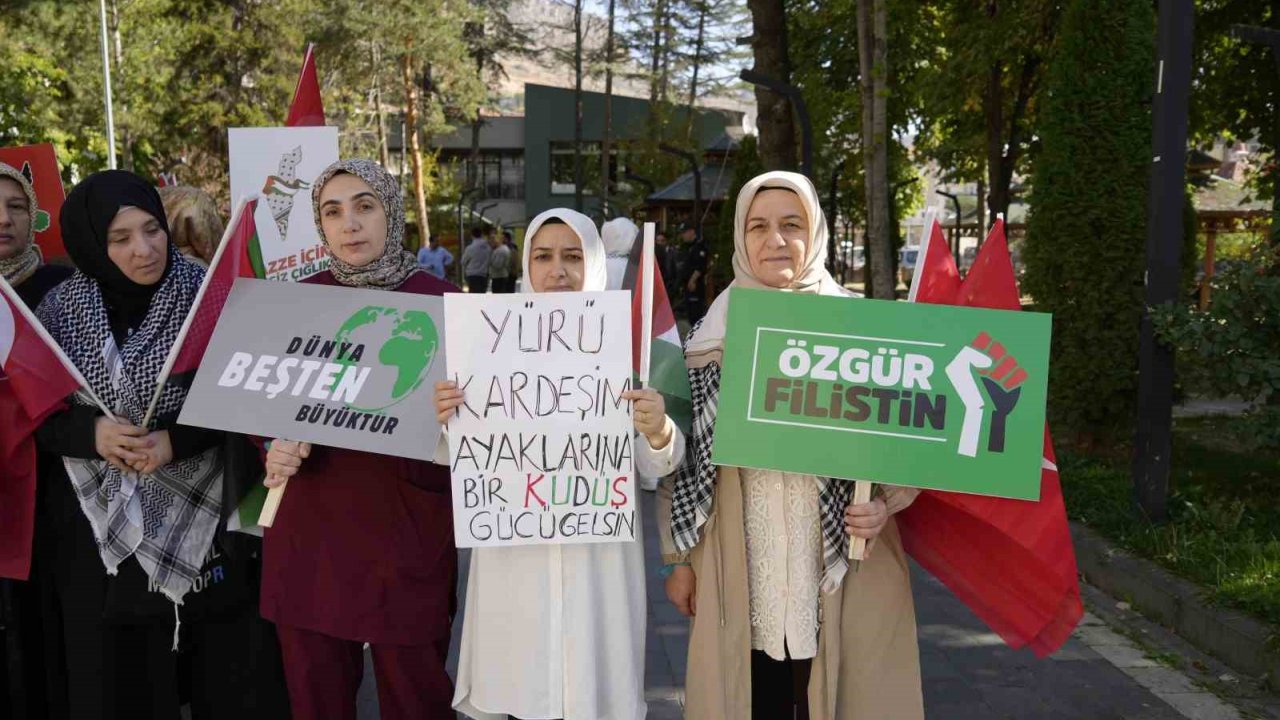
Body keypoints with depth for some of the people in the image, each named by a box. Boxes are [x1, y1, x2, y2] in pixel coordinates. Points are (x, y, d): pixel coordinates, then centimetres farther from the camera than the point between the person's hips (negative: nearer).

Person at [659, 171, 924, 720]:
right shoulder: (711, 337, 4)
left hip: (843, 565, 0)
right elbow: (683, 456, 7)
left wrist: (887, 503, -15)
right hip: (740, 569, 1)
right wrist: (679, 557, 6)